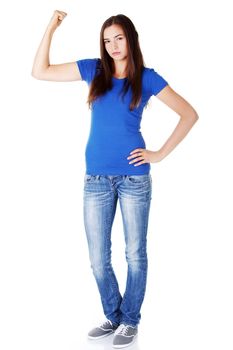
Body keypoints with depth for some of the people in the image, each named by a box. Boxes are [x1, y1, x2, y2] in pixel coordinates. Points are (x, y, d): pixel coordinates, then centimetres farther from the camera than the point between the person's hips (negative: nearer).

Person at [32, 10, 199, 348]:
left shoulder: (146, 78, 1)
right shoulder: (94, 69, 8)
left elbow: (190, 114, 1)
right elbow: (40, 72, 8)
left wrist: (160, 154, -4)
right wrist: (51, 28, 1)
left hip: (134, 177, -2)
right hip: (96, 178, 3)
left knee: (135, 253, 7)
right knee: (98, 258, 7)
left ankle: (130, 320, 23)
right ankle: (113, 316, 28)